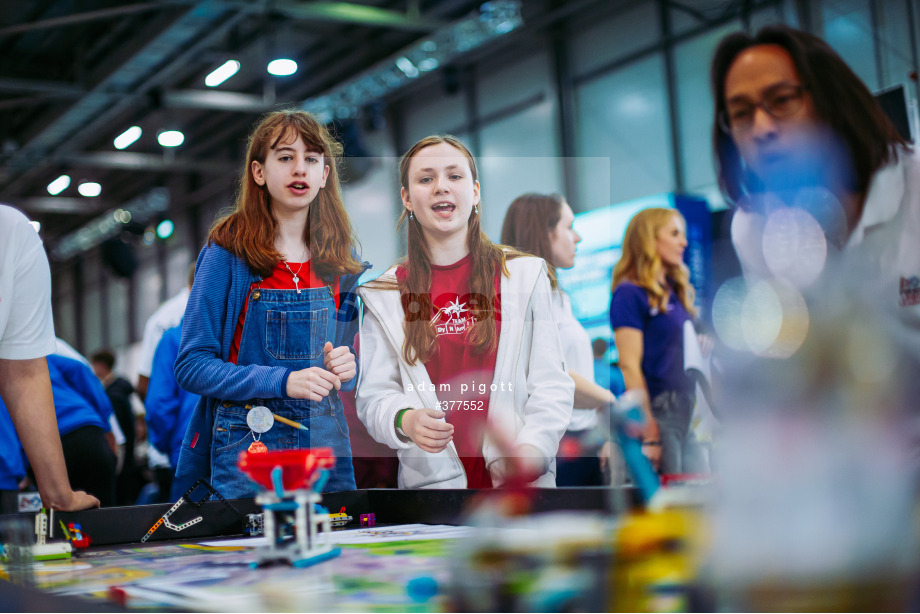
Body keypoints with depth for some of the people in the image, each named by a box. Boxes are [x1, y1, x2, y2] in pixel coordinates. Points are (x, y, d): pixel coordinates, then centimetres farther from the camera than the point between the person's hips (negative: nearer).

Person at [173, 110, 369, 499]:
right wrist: (283, 381, -21)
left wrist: (348, 366, -8)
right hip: (246, 442, -3)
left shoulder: (341, 260, 5)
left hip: (325, 440, 4)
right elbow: (191, 367, -10)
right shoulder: (227, 254, -7)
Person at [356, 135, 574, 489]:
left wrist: (532, 450, -17)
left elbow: (553, 384, -2)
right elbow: (373, 396, 0)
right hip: (430, 478, 0)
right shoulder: (384, 294, 2)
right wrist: (404, 420, -21)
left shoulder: (526, 274, 1)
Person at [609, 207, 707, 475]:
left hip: (685, 415, 8)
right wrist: (648, 433, -17)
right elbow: (629, 365, -14)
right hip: (657, 413, -8)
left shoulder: (676, 291, 17)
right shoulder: (630, 293, -8)